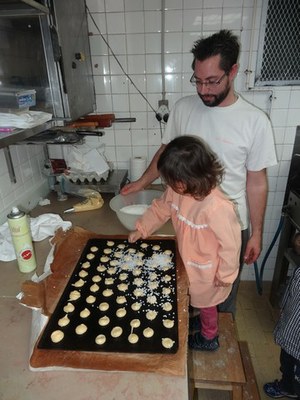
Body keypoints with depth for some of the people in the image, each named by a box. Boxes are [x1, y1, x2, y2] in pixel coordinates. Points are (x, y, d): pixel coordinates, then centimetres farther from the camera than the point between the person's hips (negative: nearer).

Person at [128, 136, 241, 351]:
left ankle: (209, 337, 52)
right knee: (197, 299, 30)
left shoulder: (217, 207, -39)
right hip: (188, 262, 6)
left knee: (205, 302, 22)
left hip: (206, 269, -6)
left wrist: (225, 275, -16)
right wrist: (141, 230, 0)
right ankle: (205, 322, 61)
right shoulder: (177, 191, -17)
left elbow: (230, 243, -28)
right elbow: (160, 208, 2)